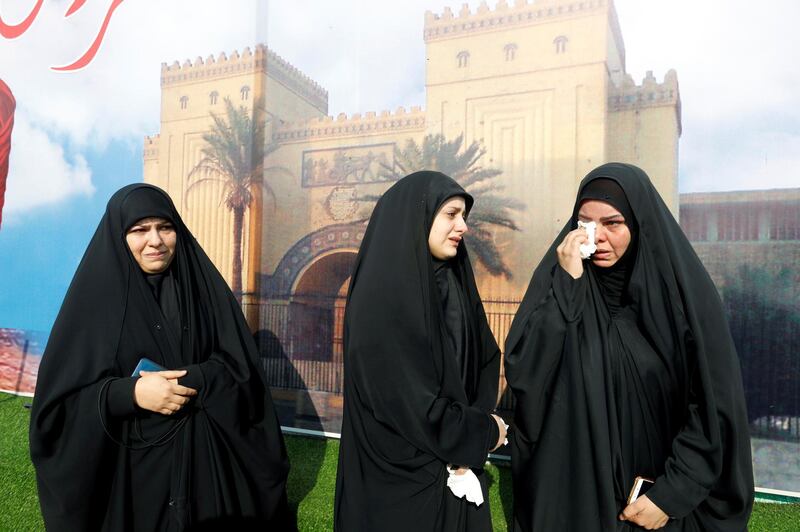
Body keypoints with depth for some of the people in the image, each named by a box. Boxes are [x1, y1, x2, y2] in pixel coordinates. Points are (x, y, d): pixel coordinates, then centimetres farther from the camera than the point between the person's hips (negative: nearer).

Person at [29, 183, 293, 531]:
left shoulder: (202, 285, -2)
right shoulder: (95, 296, -6)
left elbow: (239, 365, -5)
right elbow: (60, 395, -8)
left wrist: (188, 381, -20)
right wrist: (131, 392, -22)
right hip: (127, 462, -1)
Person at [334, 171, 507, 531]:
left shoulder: (454, 283, 3)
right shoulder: (381, 294, -21)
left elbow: (485, 358, 5)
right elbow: (408, 400, -24)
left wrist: (470, 435, -10)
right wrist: (482, 432, -9)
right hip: (399, 475, -7)